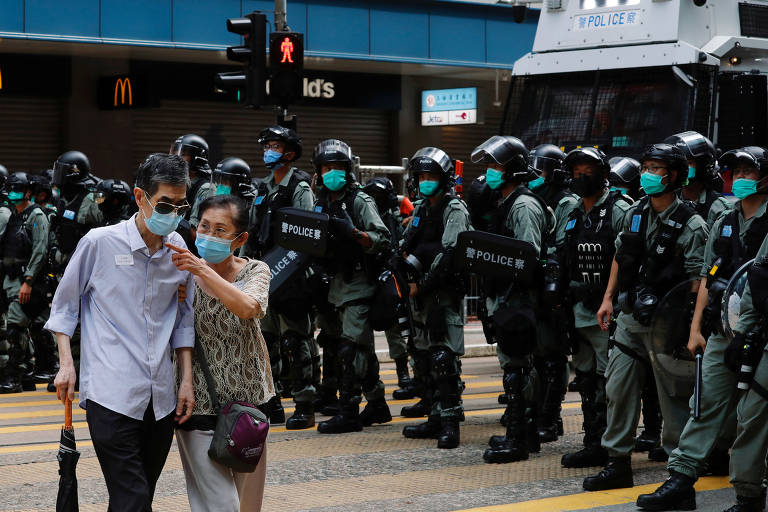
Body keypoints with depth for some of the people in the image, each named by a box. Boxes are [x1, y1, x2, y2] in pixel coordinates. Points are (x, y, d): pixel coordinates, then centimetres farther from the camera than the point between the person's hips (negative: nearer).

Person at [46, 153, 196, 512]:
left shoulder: (179, 250, 9)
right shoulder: (100, 243, -4)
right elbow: (65, 306, 7)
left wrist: (187, 381, 13)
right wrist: (66, 364, -1)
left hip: (160, 398, 5)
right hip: (111, 393, -5)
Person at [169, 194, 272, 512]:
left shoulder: (255, 272, 0)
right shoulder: (183, 275, -4)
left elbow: (248, 308, -24)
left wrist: (203, 270, -29)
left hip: (248, 402, 3)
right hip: (201, 405, -3)